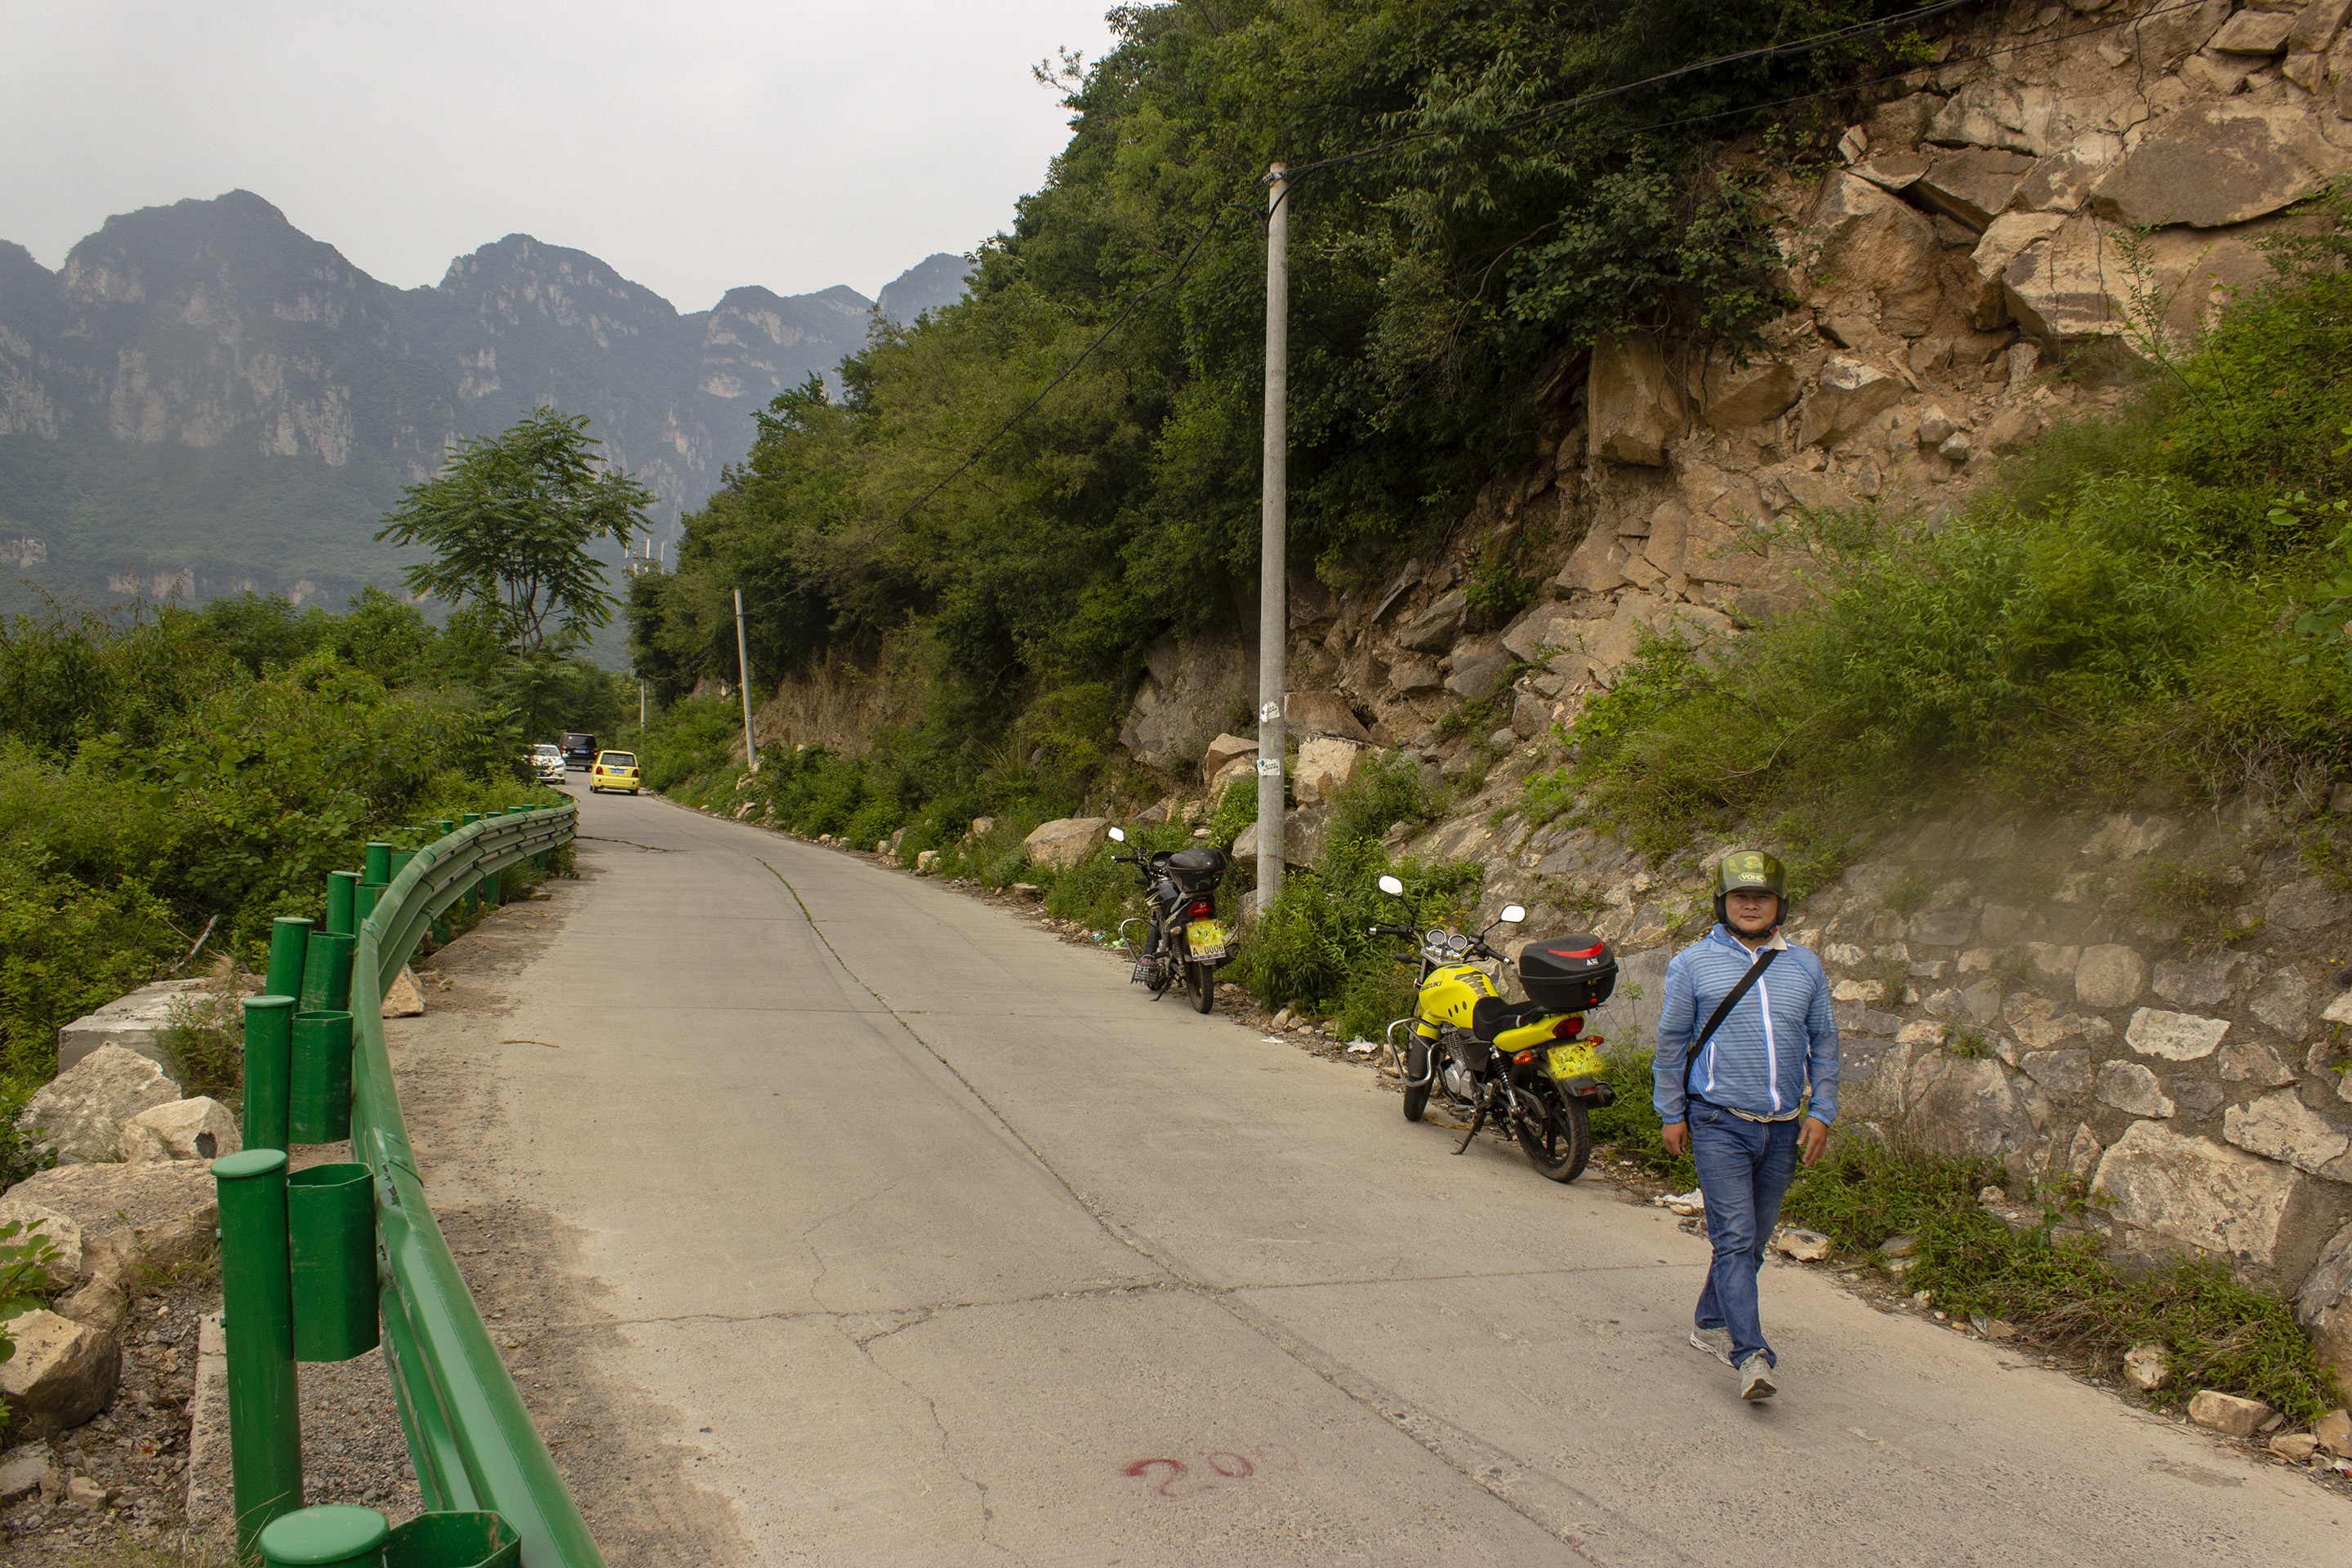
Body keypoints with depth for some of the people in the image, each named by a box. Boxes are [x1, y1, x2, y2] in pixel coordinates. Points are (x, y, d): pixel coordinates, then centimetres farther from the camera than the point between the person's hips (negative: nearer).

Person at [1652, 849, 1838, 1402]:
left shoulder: (1805, 966, 10)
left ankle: (1712, 1324, 29)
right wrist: (1671, 1113, 4)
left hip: (1783, 1128, 4)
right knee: (1734, 1237, -12)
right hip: (1719, 1123, -4)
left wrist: (1821, 1111, 6)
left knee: (1754, 1238, 12)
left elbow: (1824, 1043, 15)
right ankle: (1751, 1356, -15)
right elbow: (1671, 1041, 5)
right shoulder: (1693, 964, 1)